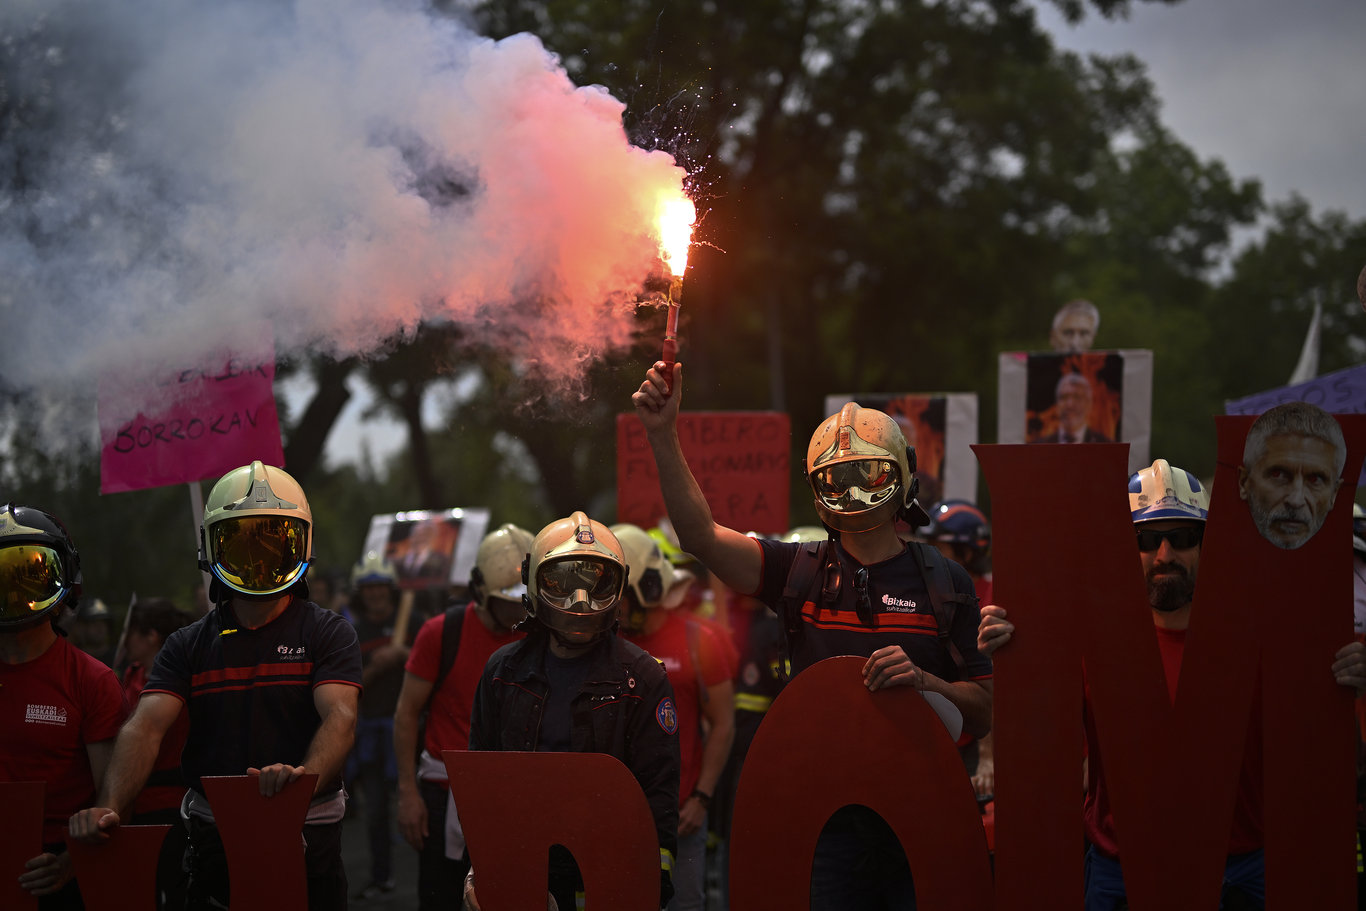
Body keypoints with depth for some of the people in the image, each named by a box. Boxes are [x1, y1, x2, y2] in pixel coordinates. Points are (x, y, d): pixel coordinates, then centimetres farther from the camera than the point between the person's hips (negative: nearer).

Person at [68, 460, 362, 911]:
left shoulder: (327, 633, 2)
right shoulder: (188, 645, 9)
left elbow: (340, 718, -15)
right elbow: (146, 726, -5)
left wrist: (306, 777, -38)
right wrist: (110, 807, -24)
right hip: (213, 836, 2)